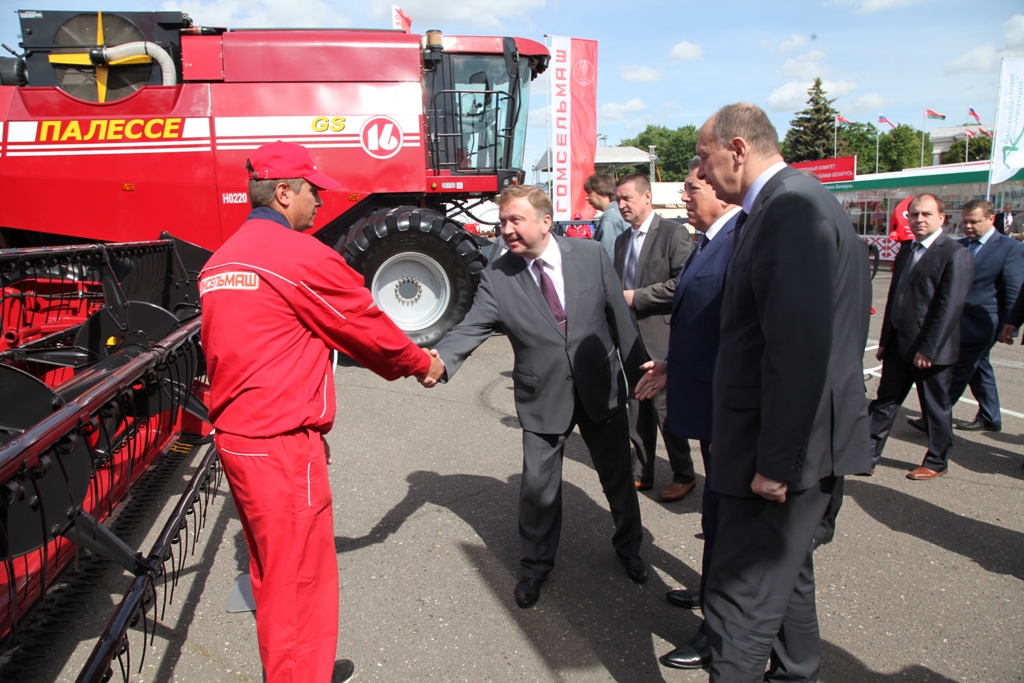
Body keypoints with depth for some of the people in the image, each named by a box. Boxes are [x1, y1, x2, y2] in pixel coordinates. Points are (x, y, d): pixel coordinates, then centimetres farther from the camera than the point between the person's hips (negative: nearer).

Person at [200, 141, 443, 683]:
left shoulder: (220, 261, 12)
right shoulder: (300, 255, -15)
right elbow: (368, 328, -6)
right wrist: (422, 364, 12)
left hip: (234, 437, 10)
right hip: (282, 446, -10)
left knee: (272, 572, 23)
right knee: (298, 580, 4)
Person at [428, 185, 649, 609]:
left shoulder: (591, 255, -6)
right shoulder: (496, 277, -8)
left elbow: (620, 318, -1)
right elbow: (471, 328, -18)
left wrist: (639, 372, 1)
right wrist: (440, 359, -38)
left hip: (600, 387, 1)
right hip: (543, 397, -1)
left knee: (617, 474, 16)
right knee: (538, 485, 5)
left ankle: (628, 547, 44)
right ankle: (536, 565, 32)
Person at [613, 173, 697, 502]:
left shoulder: (673, 233, -8)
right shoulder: (622, 240, 16)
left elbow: (683, 283, -18)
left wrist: (636, 297, -16)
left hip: (661, 338, -7)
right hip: (629, 336, 7)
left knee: (665, 408, -1)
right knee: (636, 409, 12)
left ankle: (684, 475, 16)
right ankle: (642, 473, 24)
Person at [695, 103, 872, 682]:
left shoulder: (792, 209, -20)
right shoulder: (794, 205, 13)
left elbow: (799, 351, -26)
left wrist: (775, 461, -23)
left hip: (787, 446, -11)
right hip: (790, 443, 11)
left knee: (741, 597, -2)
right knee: (786, 575, 26)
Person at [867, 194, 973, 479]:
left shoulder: (956, 254, -12)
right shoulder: (906, 250, 12)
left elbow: (950, 307, -18)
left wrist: (928, 349, -20)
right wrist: (885, 340, 12)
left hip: (931, 350, -7)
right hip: (899, 346, 7)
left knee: (936, 408, 9)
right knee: (884, 403, 9)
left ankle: (937, 462, 26)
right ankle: (867, 458, 16)